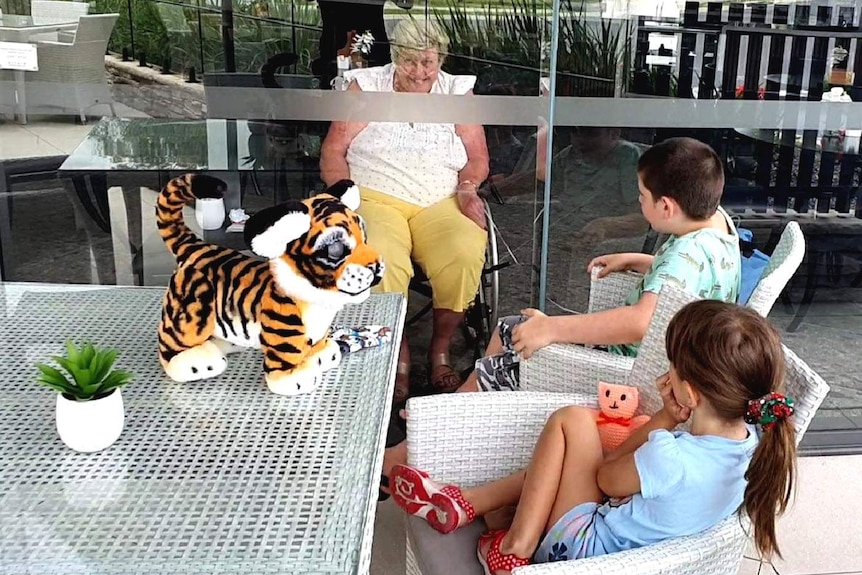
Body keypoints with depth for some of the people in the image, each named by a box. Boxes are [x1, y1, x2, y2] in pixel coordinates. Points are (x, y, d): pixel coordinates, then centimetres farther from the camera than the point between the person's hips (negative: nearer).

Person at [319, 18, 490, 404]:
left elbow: (477, 157, 11)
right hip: (375, 199, -1)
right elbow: (332, 152, 3)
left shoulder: (457, 92, 11)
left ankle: (440, 350, -10)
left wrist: (467, 188, -9)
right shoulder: (366, 87, 6)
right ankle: (398, 354, -12)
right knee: (381, 263, -35)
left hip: (440, 203, 2)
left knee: (466, 254, -31)